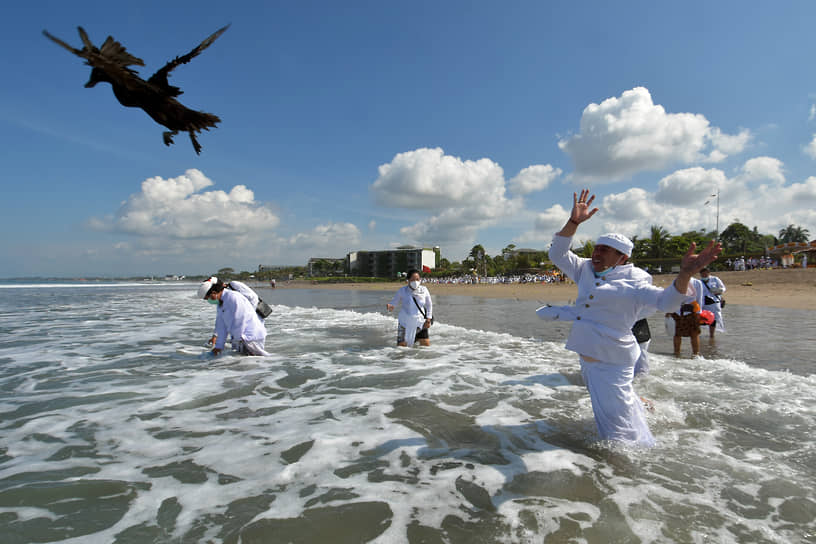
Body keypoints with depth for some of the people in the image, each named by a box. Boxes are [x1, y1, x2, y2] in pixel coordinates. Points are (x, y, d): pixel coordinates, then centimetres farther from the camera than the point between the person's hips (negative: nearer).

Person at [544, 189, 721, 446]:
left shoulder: (632, 284, -10)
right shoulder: (586, 270, 7)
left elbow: (665, 300, -24)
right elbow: (558, 254, 5)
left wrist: (685, 274, -42)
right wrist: (573, 222, -7)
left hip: (611, 363, -7)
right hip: (587, 357, 7)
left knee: (619, 433, 1)